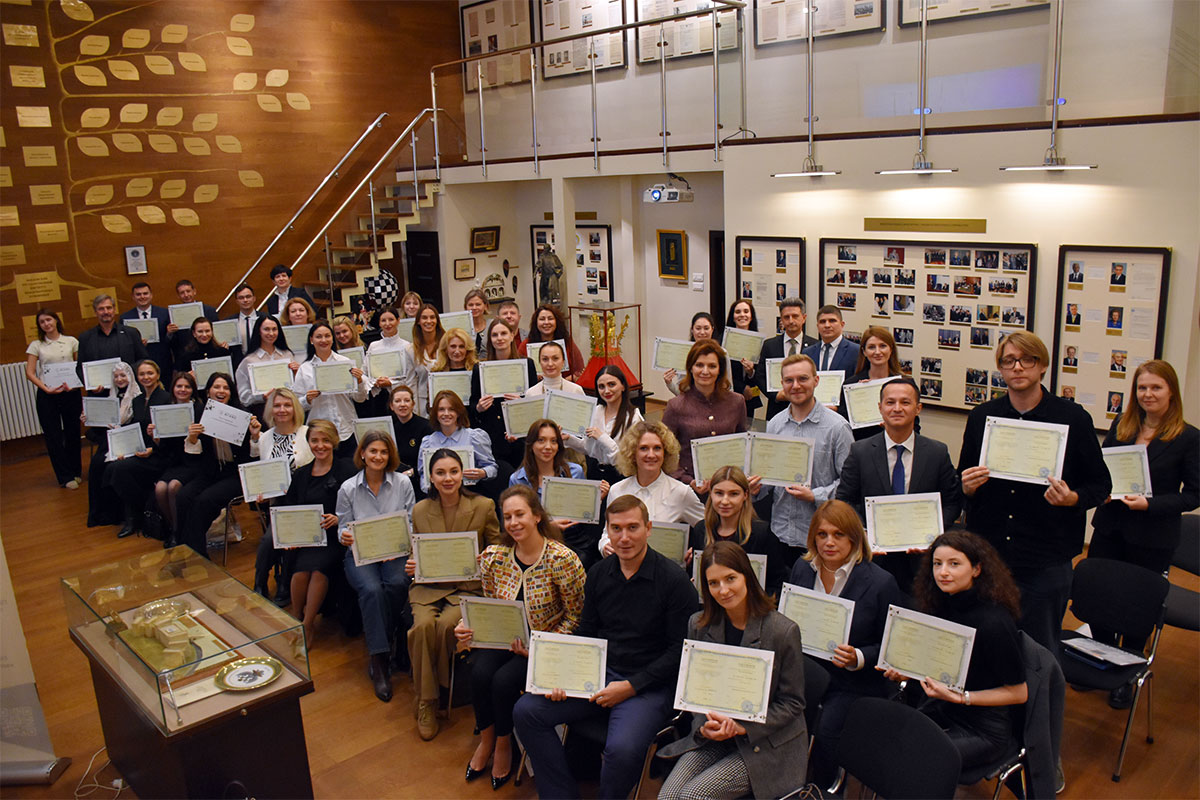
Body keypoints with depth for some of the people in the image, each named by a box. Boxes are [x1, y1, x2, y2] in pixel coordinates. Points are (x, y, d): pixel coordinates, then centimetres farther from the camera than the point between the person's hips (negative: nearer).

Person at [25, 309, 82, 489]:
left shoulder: (71, 341, 6)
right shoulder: (36, 345, 5)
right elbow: (30, 373, 1)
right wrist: (46, 389, -12)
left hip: (71, 393, 0)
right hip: (47, 395, 0)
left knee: (73, 433, 6)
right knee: (53, 436, 1)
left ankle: (76, 472, 21)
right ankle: (65, 477, 10)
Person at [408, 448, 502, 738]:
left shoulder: (484, 506, -1)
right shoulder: (420, 510, 7)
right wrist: (411, 567, -5)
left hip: (469, 586, -2)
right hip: (429, 586, 2)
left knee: (446, 624, -30)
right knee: (423, 625, -27)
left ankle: (440, 693, -5)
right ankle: (427, 704, -10)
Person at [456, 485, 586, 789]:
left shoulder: (563, 559, -18)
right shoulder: (494, 557, -4)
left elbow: (576, 616, -11)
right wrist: (468, 627, -11)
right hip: (502, 639, 4)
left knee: (504, 680, -25)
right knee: (480, 672, -23)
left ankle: (504, 744, 6)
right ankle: (486, 739, 6)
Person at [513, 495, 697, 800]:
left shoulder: (674, 580, -11)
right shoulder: (598, 574, 7)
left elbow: (681, 649, -10)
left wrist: (631, 686, -14)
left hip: (647, 686, -5)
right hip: (599, 674, 6)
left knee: (622, 749, -32)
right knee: (526, 711, -9)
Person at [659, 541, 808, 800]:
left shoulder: (784, 630, -13)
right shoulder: (698, 625, 1)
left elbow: (792, 703, -6)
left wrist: (743, 727, -17)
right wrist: (705, 725, -10)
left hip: (767, 743, -4)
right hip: (712, 739, 4)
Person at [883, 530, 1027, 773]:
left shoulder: (994, 622, -22)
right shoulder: (943, 606, 1)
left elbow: (1019, 692, -13)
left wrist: (959, 697, -21)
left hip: (984, 731, -6)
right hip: (942, 711, 7)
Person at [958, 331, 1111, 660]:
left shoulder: (1074, 418, -2)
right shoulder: (981, 417, 6)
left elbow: (1101, 484, 3)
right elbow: (962, 482, 14)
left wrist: (1073, 498, -17)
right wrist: (966, 487, -8)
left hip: (1046, 562, -2)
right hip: (987, 554, 3)